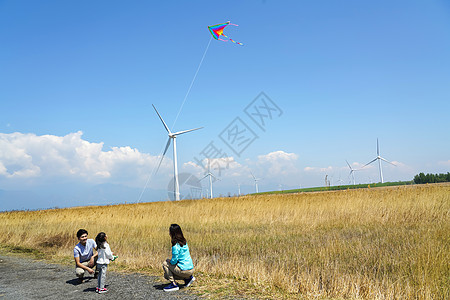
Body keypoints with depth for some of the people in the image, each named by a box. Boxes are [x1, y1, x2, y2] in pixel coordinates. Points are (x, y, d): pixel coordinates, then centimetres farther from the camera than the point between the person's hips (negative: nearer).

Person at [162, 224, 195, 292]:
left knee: (165, 264, 5)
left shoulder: (175, 246, -18)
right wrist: (171, 260, 16)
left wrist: (169, 261, 3)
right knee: (166, 275, 22)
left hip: (184, 270, -8)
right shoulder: (184, 242, 8)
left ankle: (174, 284, -1)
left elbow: (174, 260, -18)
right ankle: (188, 278, 14)